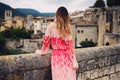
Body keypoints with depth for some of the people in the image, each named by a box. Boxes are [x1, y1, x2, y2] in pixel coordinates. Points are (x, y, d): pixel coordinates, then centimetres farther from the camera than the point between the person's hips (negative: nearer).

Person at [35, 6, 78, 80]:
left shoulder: (51, 26, -4)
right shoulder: (68, 27, -1)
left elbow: (46, 40, 3)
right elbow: (70, 46, -3)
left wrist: (42, 51, 20)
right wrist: (74, 61, 0)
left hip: (57, 56, -1)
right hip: (67, 56, 1)